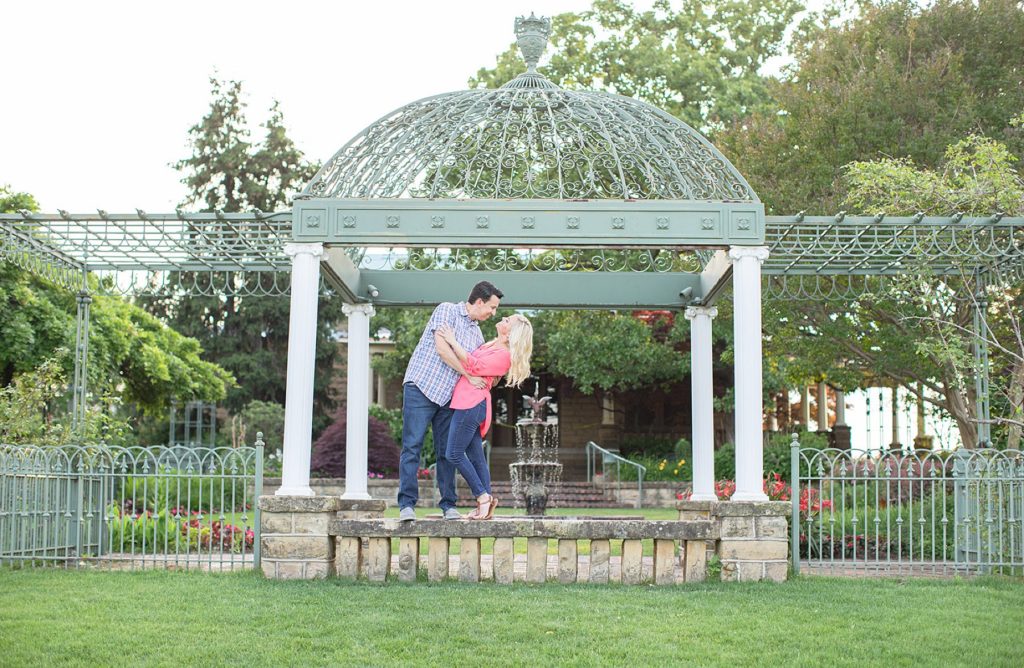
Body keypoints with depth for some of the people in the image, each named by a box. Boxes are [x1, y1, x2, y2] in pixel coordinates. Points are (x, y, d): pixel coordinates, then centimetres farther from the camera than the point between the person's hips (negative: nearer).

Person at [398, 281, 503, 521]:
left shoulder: (477, 334, 19)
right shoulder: (447, 310, -3)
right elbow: (442, 348, -14)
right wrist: (469, 375, -12)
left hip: (448, 395, 7)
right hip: (422, 387, -7)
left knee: (447, 451, 4)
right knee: (412, 446, -9)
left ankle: (448, 504, 9)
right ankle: (407, 504, -11)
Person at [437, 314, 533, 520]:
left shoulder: (503, 354, -12)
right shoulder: (490, 345, 17)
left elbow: (473, 366, -19)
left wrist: (453, 342, -16)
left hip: (471, 404, -10)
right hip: (470, 404, 10)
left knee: (454, 454, -8)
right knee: (476, 457, 8)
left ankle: (483, 497, -4)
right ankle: (486, 506, 8)